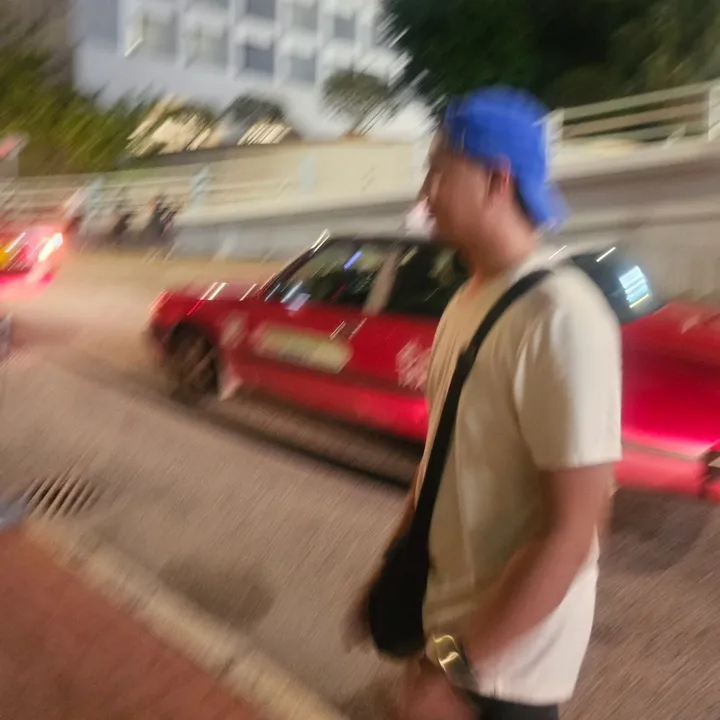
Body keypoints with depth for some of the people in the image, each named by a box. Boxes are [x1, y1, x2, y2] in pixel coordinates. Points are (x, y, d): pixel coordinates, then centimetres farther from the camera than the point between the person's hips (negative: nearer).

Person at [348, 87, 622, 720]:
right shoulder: (467, 301, 3)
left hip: (505, 658, -7)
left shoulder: (559, 318, -25)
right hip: (447, 612, 7)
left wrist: (454, 666, -22)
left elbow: (569, 535, -25)